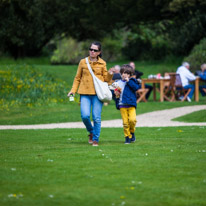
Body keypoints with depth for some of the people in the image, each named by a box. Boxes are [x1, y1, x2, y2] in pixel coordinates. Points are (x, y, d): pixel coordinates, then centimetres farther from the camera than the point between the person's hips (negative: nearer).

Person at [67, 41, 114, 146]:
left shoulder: (102, 64, 8)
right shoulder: (83, 62, 9)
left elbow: (106, 79, 13)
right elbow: (77, 78, 13)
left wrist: (110, 74, -8)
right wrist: (73, 90, 2)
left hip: (97, 94, -1)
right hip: (85, 93, 1)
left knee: (96, 117, -4)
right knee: (85, 116, -12)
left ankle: (95, 139, 9)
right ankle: (91, 132, 17)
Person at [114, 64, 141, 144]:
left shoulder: (132, 81, 5)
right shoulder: (118, 83, 12)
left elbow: (136, 87, -13)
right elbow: (115, 91, 23)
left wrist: (128, 81, -14)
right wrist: (116, 94, 0)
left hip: (131, 105, -2)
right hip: (122, 105, 2)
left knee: (132, 119, -17)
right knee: (125, 122, -1)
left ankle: (132, 132, 10)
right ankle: (127, 137, 9)